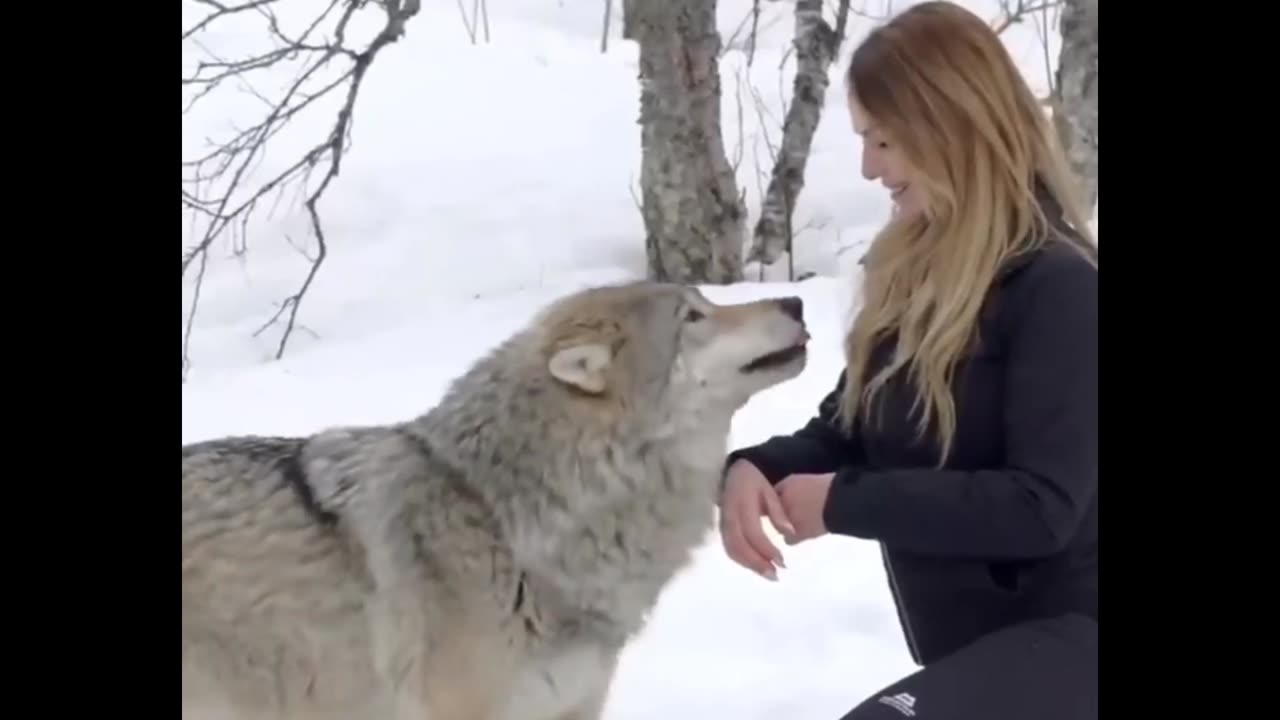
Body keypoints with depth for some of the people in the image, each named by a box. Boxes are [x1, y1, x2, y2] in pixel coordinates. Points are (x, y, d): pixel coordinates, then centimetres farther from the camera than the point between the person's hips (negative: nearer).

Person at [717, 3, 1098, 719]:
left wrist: (845, 502, -21)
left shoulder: (1060, 289, -19)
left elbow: (1043, 506, -24)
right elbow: (847, 429, 10)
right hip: (964, 638, 9)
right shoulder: (912, 272, 6)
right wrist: (757, 466, -12)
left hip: (1066, 631, -9)